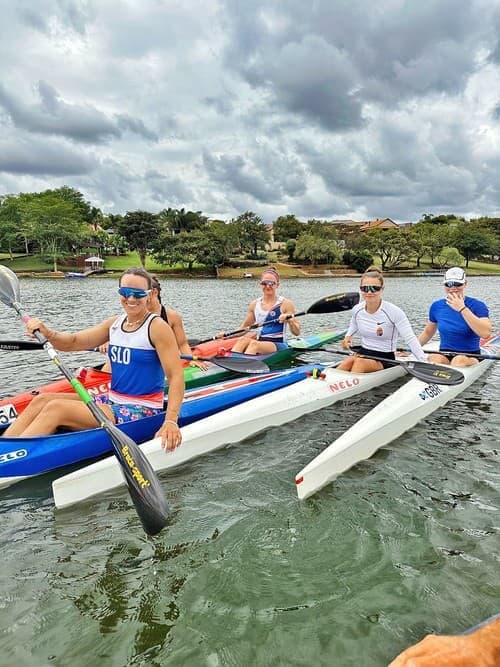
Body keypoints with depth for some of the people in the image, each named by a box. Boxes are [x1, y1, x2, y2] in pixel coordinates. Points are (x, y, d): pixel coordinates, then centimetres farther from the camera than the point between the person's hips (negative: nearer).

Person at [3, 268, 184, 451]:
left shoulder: (157, 327, -12)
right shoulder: (114, 324, 9)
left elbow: (176, 376, -19)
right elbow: (73, 342, 5)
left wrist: (171, 421, -31)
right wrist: (46, 333, -17)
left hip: (141, 413, -7)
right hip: (112, 401, 7)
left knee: (55, 408, -19)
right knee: (42, 400, -5)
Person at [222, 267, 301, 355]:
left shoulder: (285, 304, -1)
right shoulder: (254, 304, 11)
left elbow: (297, 333, -3)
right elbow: (243, 327, 22)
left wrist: (289, 320, -22)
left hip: (279, 345, -4)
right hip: (260, 343, 4)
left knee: (254, 344, -34)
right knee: (243, 339, -29)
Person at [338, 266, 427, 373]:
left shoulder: (394, 312, -13)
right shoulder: (357, 310, 2)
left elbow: (410, 339, -17)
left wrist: (425, 363, -26)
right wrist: (348, 336, 5)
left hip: (385, 360, -4)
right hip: (362, 353, 4)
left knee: (360, 362, -36)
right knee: (349, 361, -32)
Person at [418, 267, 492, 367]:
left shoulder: (477, 305, -4)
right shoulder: (436, 306, 7)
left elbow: (485, 333, -22)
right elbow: (428, 333, 23)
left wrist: (462, 309, -20)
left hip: (470, 356, -2)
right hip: (444, 355, 3)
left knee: (459, 360, -37)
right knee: (434, 358, -33)